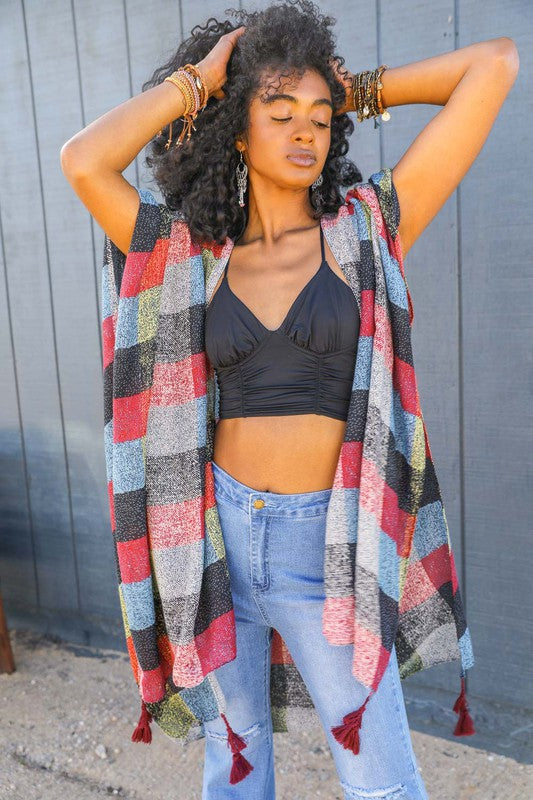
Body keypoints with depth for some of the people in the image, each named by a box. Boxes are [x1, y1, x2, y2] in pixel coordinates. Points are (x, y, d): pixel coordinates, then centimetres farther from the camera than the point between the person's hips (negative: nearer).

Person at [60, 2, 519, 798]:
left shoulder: (367, 229, -1)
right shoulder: (190, 255, 3)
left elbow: (495, 64, -2)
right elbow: (83, 161, -10)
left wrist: (358, 91, 7)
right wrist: (195, 81, 0)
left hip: (330, 548, -1)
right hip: (217, 538, 2)